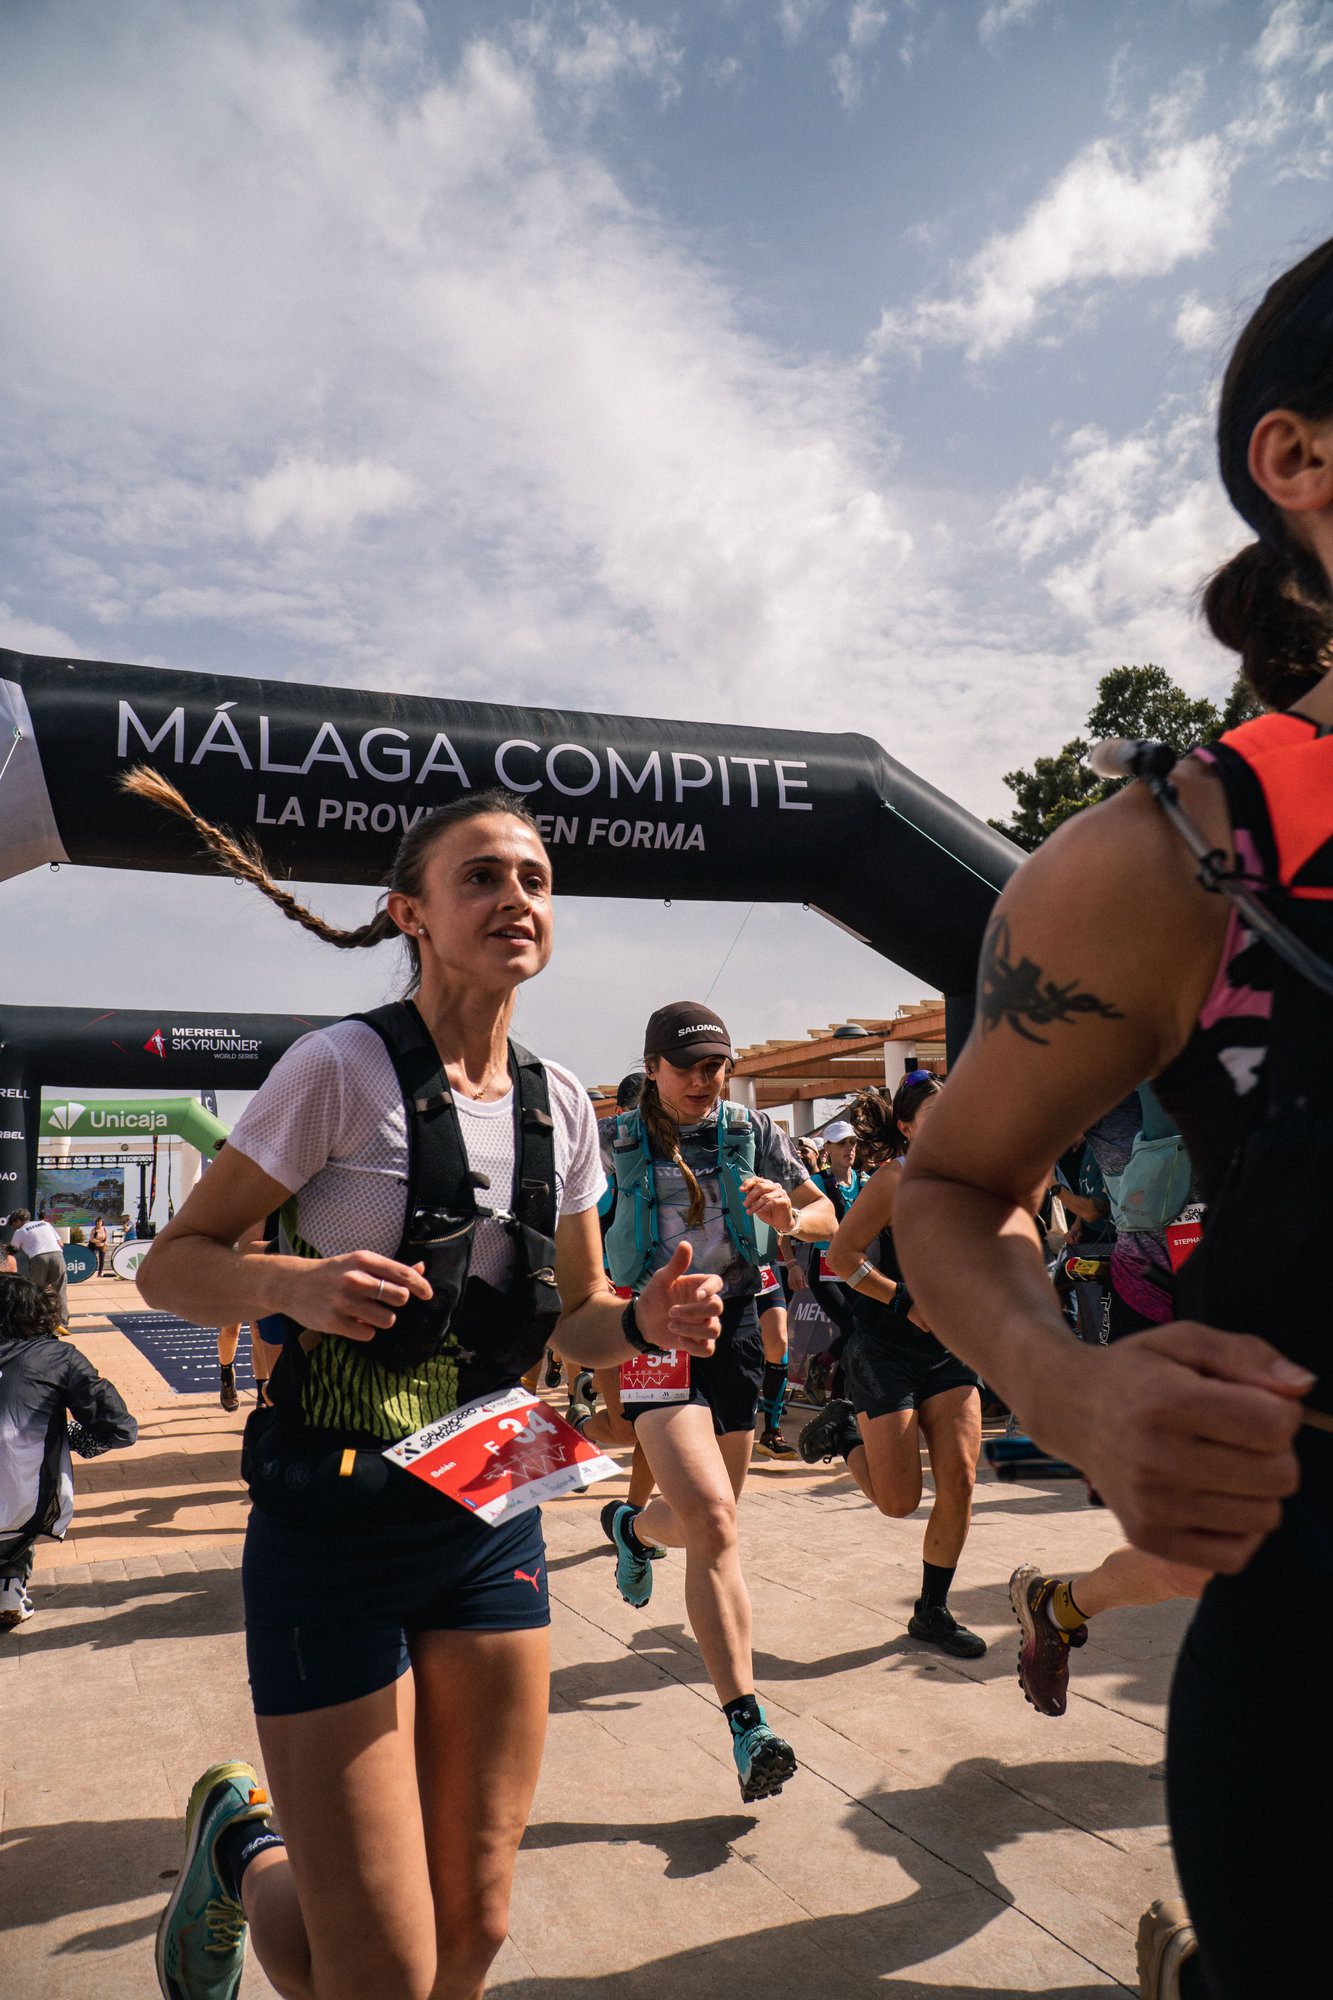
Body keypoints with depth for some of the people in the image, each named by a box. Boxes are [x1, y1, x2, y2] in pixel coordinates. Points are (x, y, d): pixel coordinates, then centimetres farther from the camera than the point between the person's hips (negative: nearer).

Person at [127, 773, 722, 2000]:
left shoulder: (560, 1104, 3)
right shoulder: (345, 1069, -13)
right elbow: (171, 1263, -8)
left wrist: (646, 1320, -10)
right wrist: (292, 1282, -28)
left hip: (493, 1520, 5)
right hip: (336, 1524, -5)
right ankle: (240, 1845, 33)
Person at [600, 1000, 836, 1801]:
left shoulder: (753, 1131, 3)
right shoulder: (616, 1143, -3)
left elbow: (828, 1216, 3)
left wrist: (791, 1217, -19)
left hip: (735, 1329, 4)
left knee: (709, 1525, 16)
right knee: (713, 1523, -19)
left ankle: (635, 1526, 51)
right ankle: (748, 1722, -10)